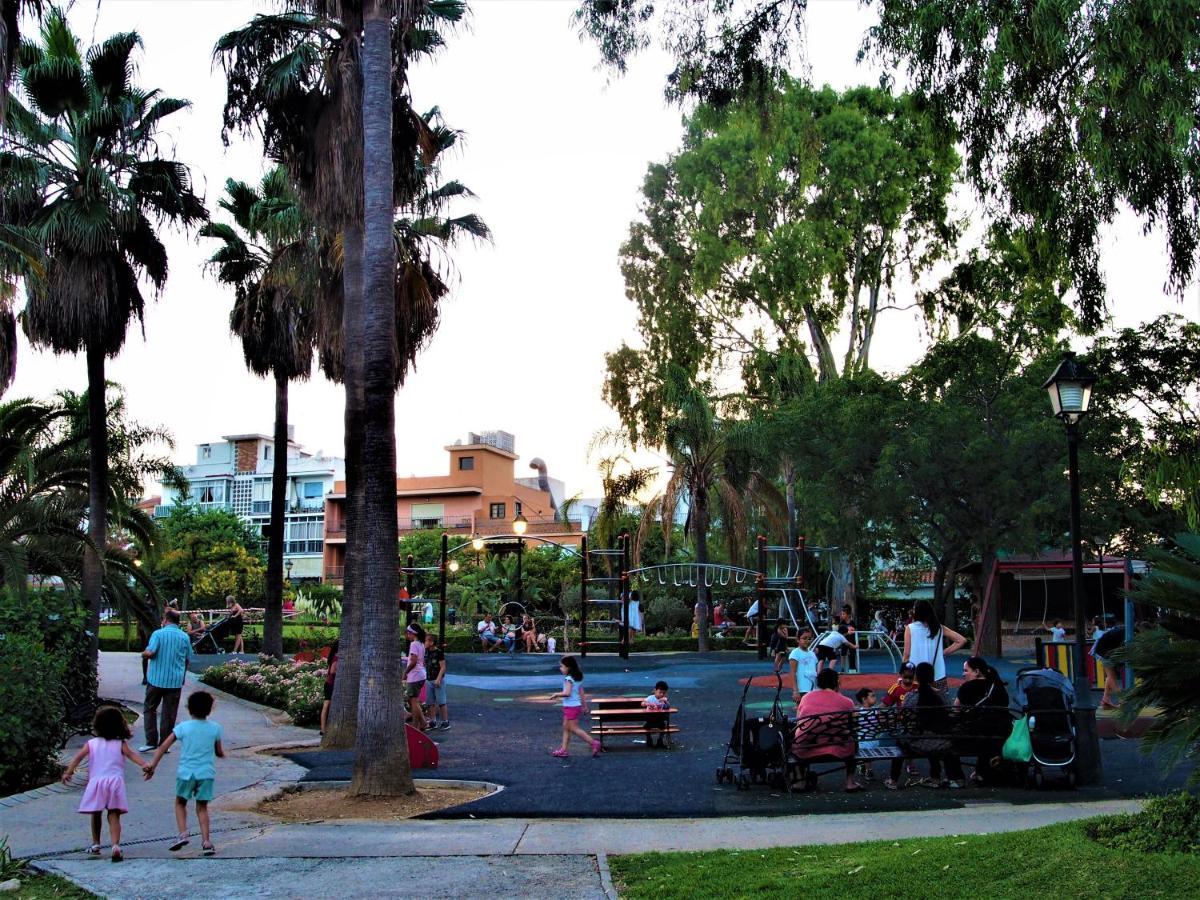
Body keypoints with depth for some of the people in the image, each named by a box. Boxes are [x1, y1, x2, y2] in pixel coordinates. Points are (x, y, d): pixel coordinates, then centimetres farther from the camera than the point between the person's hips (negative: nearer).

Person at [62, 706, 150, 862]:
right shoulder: (121, 744, 7)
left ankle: (95, 845, 31)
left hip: (96, 781, 1)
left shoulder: (91, 744, 10)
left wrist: (68, 772, -7)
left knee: (96, 814, 20)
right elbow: (132, 755, -9)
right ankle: (116, 846, -20)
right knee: (114, 816, -3)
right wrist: (144, 764, -21)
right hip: (115, 781, -1)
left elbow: (78, 757, -1)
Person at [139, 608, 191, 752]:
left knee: (149, 709, 13)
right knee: (169, 713, 8)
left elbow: (149, 653, -21)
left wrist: (143, 654, 2)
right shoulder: (184, 637, 3)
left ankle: (151, 741, 7)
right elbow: (187, 660, 9)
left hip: (156, 679, -2)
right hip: (175, 681, 2)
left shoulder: (158, 634, -8)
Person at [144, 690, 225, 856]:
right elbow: (219, 752, 9)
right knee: (202, 807, 11)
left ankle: (183, 834, 1)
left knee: (180, 803, 19)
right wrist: (223, 754, 31)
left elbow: (163, 747, -6)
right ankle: (206, 841, 1)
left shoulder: (183, 727, -2)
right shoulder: (215, 728, 1)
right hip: (206, 773, 1)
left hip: (186, 772, -1)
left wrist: (152, 765, -3)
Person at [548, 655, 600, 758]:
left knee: (574, 728, -4)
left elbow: (567, 693, -27)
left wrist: (556, 695, -13)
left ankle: (594, 743, -6)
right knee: (566, 728, 13)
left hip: (571, 706, -10)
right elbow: (582, 693, 14)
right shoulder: (578, 678, 10)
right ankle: (563, 749, 15)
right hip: (576, 705, 10)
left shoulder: (568, 678, -18)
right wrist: (584, 706, 20)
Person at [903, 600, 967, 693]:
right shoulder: (939, 628, 6)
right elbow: (961, 640, 6)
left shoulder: (910, 628, -2)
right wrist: (944, 652, 10)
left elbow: (907, 654, -1)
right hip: (938, 676, 2)